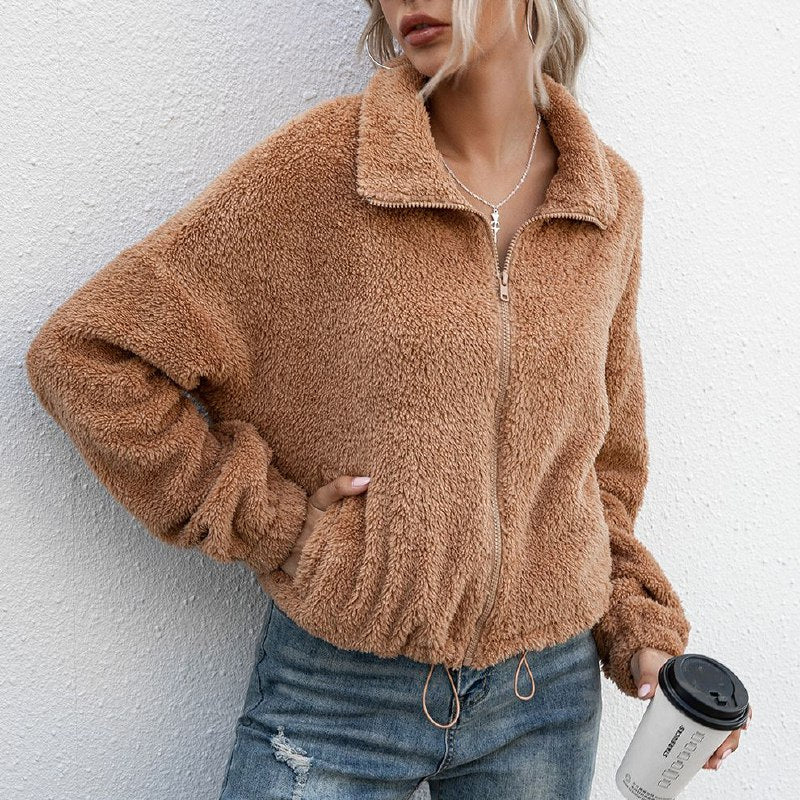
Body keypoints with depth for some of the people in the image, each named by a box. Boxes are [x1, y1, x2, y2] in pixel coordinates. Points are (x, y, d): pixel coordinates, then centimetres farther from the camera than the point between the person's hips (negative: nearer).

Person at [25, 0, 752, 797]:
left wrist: (637, 628, 3)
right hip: (341, 689, -3)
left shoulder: (613, 195, 0)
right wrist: (267, 522, -14)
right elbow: (85, 354, -11)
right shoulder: (319, 162, -13)